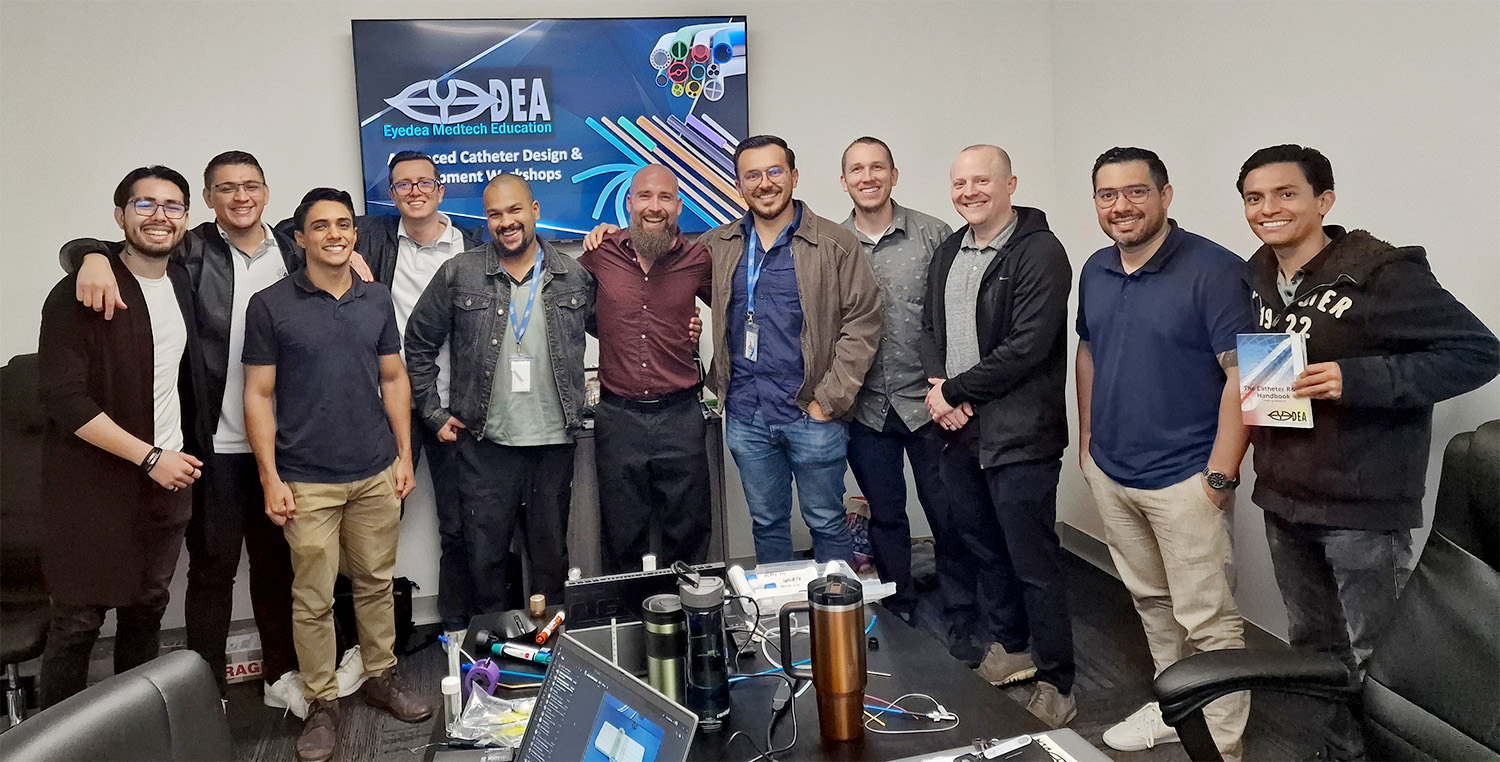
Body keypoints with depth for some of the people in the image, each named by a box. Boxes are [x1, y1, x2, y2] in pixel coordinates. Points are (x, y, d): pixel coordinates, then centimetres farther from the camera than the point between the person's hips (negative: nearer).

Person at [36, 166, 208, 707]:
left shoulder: (183, 283, 7)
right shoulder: (80, 293, -11)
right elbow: (63, 398, -17)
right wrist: (150, 457, -16)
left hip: (169, 477, 6)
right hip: (95, 485, -5)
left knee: (148, 608, 14)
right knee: (78, 621, 4)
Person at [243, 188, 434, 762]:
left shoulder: (377, 300, 7)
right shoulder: (270, 306, -3)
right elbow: (258, 396, -3)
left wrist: (404, 454, 6)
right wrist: (270, 478, -7)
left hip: (377, 474, 3)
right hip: (307, 480, -3)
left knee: (376, 582, 13)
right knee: (313, 597, 3)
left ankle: (381, 677, 29)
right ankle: (322, 702, 18)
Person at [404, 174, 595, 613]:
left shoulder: (575, 276, 2)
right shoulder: (458, 274, 0)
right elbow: (419, 343, 8)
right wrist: (433, 412, 4)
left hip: (554, 444, 1)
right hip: (485, 446, -1)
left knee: (551, 556, 13)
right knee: (485, 554, 7)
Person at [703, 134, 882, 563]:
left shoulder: (836, 245, -3)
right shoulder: (718, 246, 8)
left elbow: (863, 322, -6)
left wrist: (830, 400, -12)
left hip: (812, 415, -3)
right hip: (745, 418, 4)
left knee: (827, 524, 8)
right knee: (767, 524, 16)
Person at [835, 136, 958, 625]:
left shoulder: (933, 235, -3)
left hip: (927, 402, -2)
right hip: (866, 408, 2)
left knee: (947, 513, 6)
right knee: (885, 516, 15)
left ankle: (961, 614, 24)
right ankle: (897, 610, 32)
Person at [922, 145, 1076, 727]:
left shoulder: (1040, 253, -12)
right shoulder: (947, 254, 13)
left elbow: (1026, 347, -20)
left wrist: (954, 391, -14)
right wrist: (937, 386, -4)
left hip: (1019, 435, -7)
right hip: (959, 430, 8)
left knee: (1034, 563, 1)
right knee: (983, 547, 20)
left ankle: (1055, 680, 17)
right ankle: (1007, 647, 39)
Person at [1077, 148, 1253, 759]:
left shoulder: (1213, 269, -14)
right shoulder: (1095, 271, 6)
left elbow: (1243, 373, -17)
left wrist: (1221, 475, -18)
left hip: (1183, 479, -6)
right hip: (1109, 473, 7)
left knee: (1207, 620, 1)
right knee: (1150, 599, 20)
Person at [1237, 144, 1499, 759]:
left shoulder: (1381, 273, -14)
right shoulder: (1256, 281, 6)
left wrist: (1358, 379, -25)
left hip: (1363, 506, -6)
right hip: (1283, 500, 7)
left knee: (1372, 659, 5)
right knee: (1311, 646, 19)